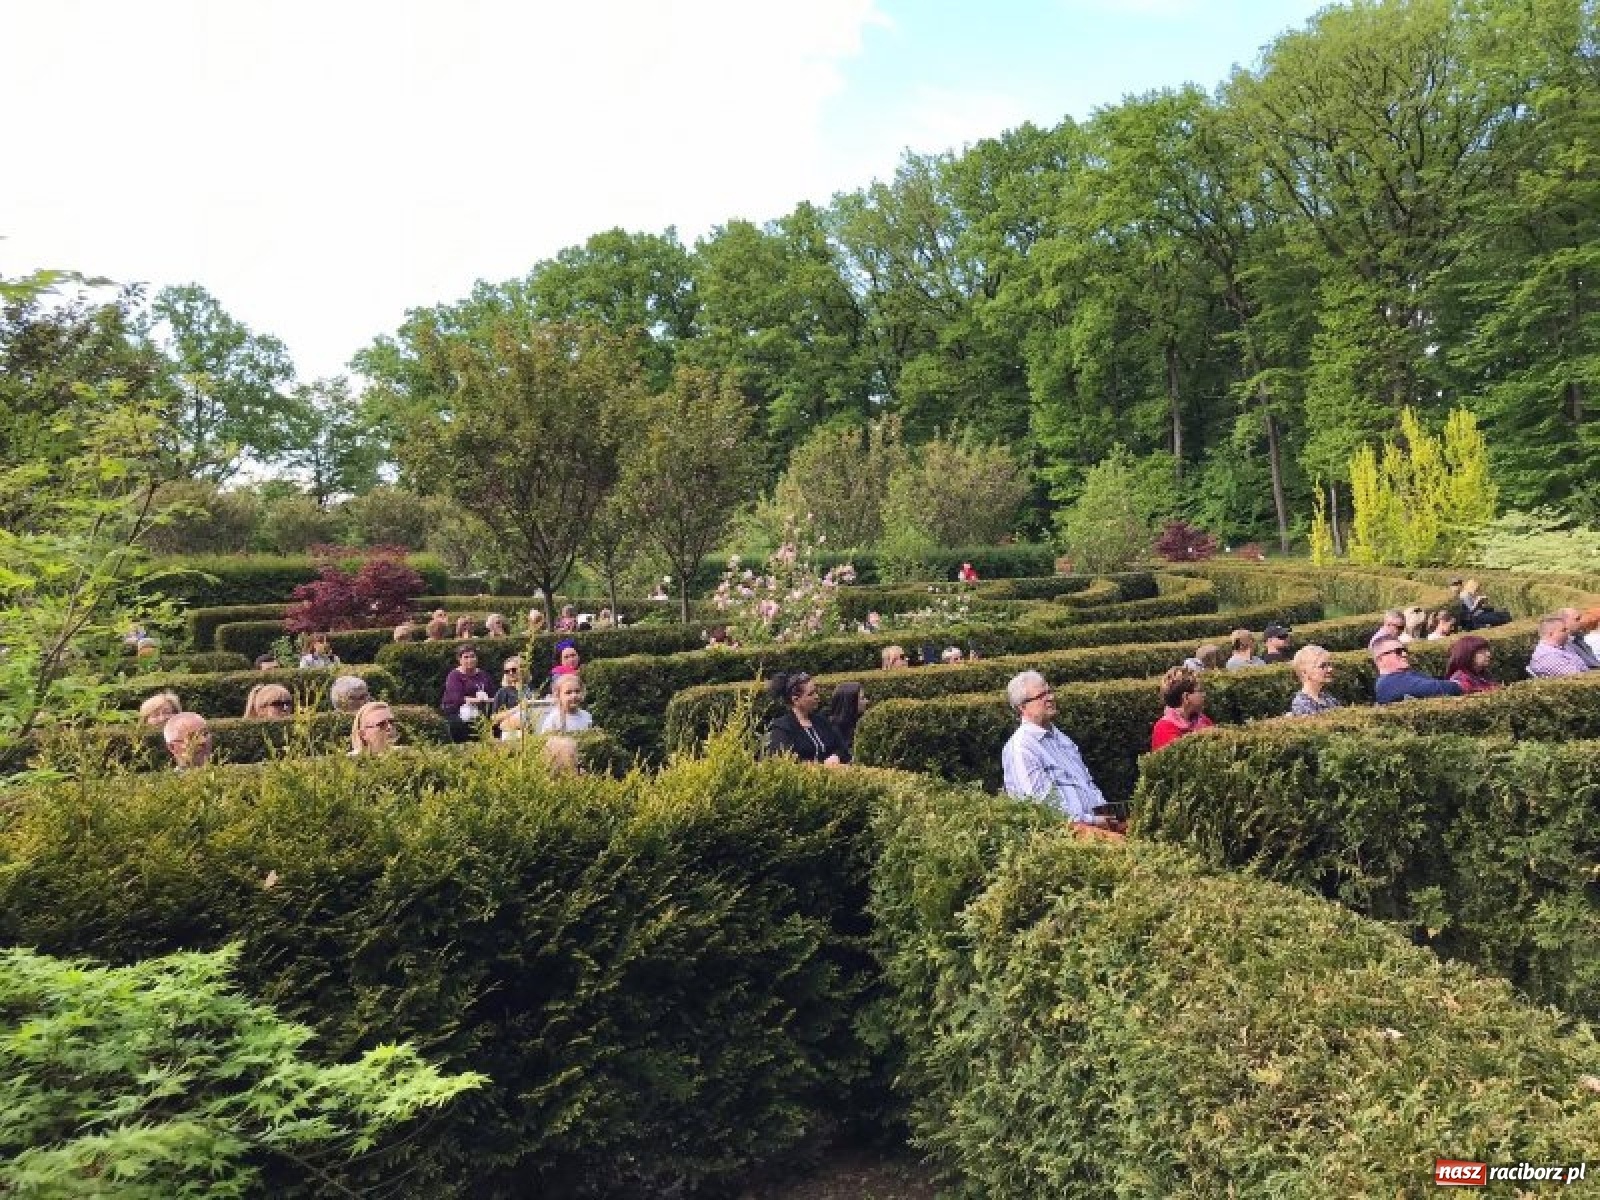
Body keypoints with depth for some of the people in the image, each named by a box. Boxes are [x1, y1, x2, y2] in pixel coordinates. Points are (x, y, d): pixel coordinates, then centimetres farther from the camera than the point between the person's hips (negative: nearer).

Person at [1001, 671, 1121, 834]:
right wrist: (1090, 820, -14)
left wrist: (1102, 813, 8)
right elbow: (1043, 799, -15)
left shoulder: (1059, 736, 22)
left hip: (1093, 819, 9)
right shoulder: (1020, 748, -8)